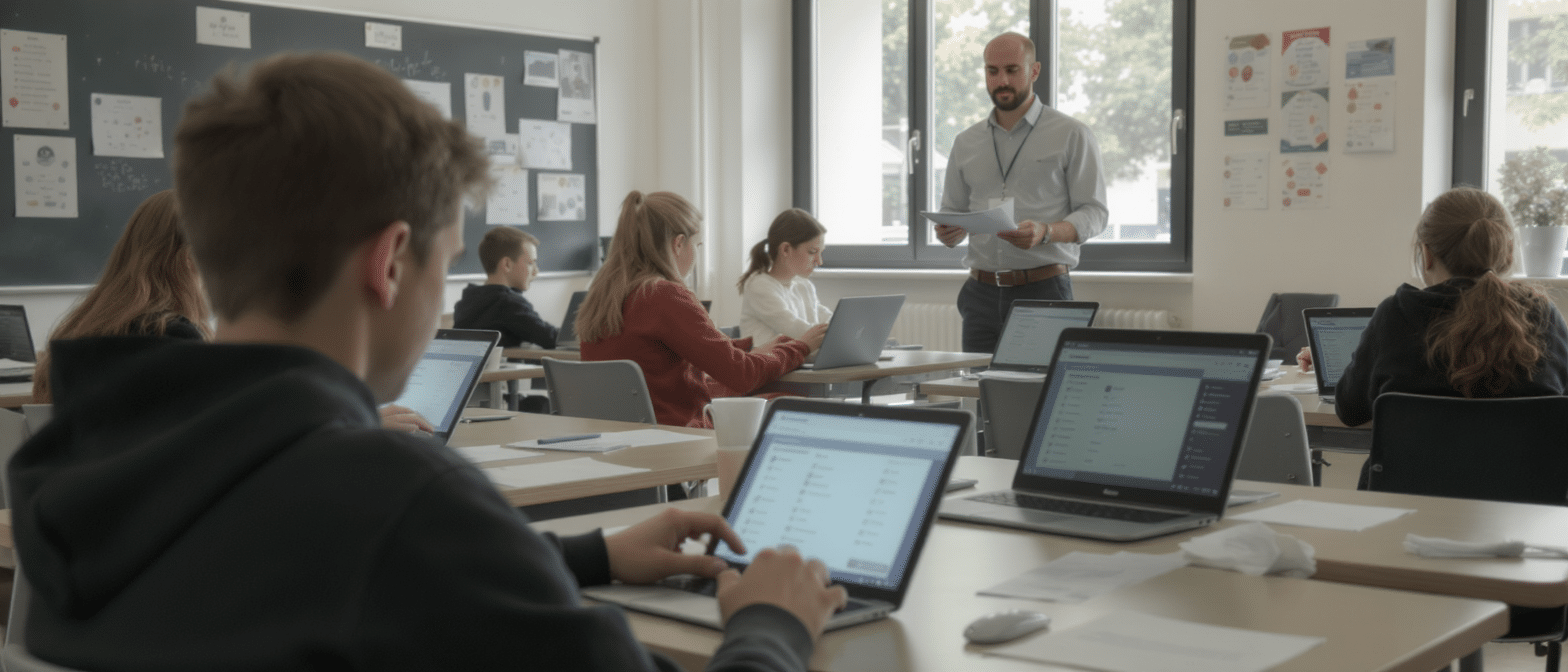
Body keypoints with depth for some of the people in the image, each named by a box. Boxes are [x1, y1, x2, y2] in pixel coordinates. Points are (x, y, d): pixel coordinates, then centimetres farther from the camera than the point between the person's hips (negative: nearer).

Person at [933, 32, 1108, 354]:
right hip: (982, 293, 3)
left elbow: (1094, 213, -2)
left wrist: (1045, 233, -20)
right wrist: (947, 233, -5)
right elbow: (952, 211, 19)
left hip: (1043, 290, -3)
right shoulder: (966, 142, 14)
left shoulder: (1071, 135, 3)